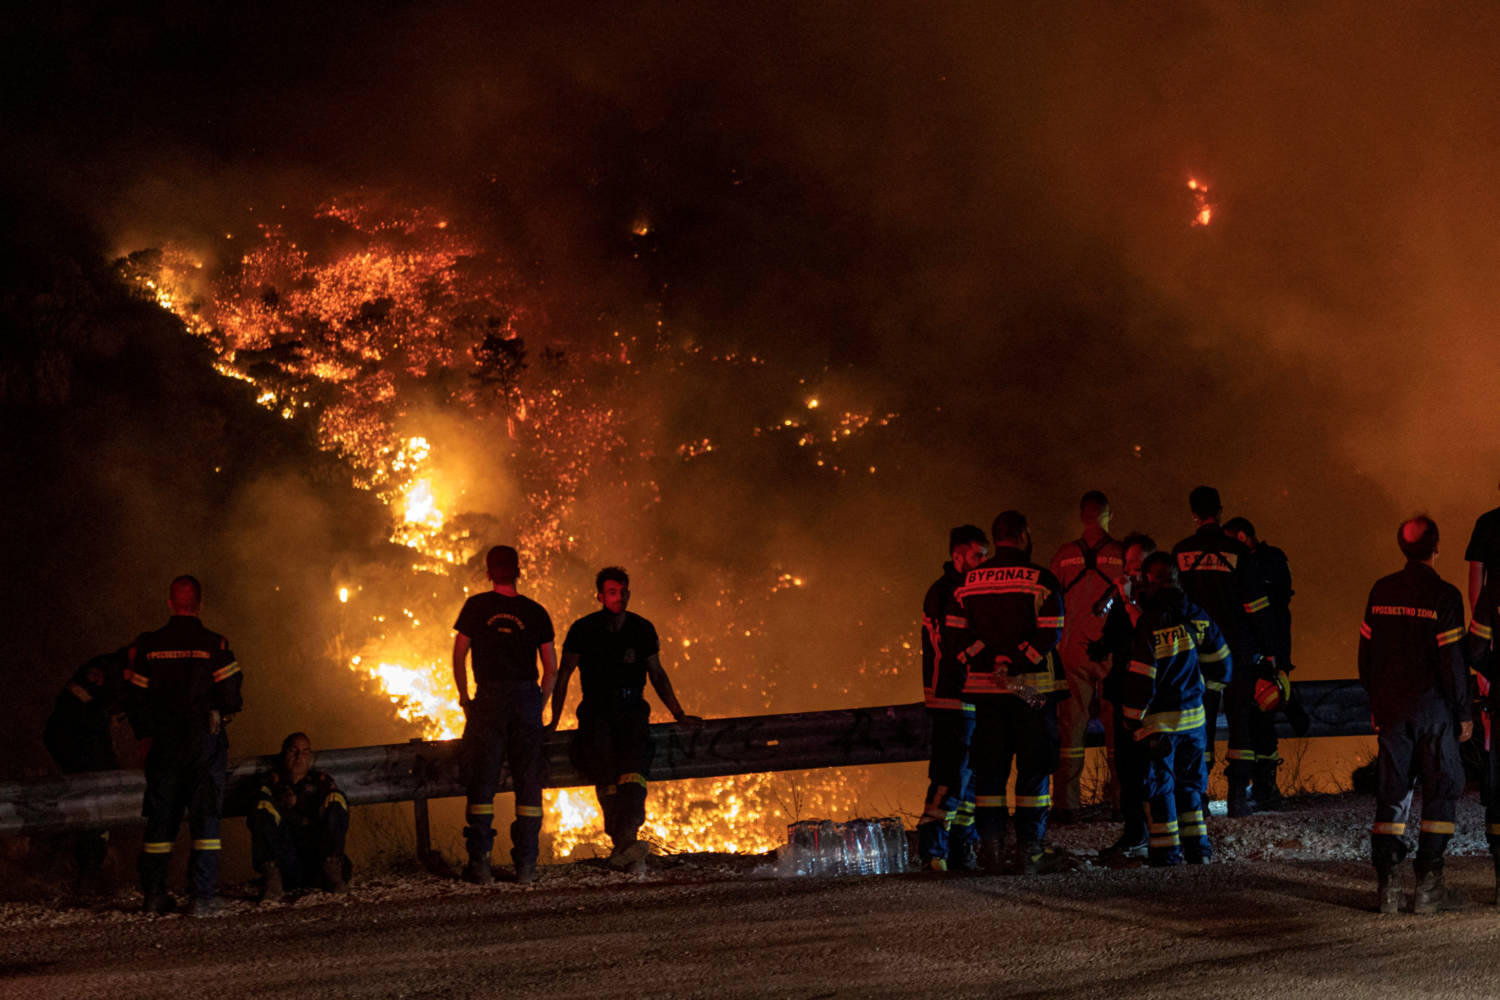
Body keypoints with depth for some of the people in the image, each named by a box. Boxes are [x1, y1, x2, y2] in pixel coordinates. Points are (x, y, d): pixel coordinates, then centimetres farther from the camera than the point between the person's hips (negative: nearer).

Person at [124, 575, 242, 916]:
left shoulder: (146, 645, -1)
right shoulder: (214, 645, -8)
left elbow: (134, 697, 0)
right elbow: (230, 696, -9)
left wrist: (147, 733, 14)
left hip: (164, 744, 2)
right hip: (205, 741, -2)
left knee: (161, 816, 11)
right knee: (205, 816, 0)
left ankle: (154, 895, 15)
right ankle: (202, 897, -7)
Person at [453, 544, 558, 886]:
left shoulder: (476, 607, 2)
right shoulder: (535, 613, 7)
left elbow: (459, 656, 1)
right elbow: (552, 669, 7)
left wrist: (465, 699, 11)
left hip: (489, 698, -1)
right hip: (527, 696, 1)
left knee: (481, 781, 3)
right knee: (528, 782, 6)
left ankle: (479, 863, -1)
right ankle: (526, 864, 2)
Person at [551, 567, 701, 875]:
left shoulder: (642, 629, 10)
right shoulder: (583, 630, 4)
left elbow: (657, 674, 22)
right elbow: (562, 676, 10)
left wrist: (679, 714, 17)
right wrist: (554, 721, 5)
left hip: (632, 710, 0)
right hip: (596, 711, 0)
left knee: (634, 768, -27)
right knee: (606, 772, -25)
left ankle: (624, 843, -44)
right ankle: (626, 849, -27)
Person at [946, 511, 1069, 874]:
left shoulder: (968, 583, 7)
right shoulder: (1041, 581, -6)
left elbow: (954, 639, 1)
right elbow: (1050, 635, -15)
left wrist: (989, 662, -4)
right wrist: (1015, 664, -15)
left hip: (985, 688, 4)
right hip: (1033, 687, -4)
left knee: (989, 767, 10)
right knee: (1034, 767, 2)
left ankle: (990, 846, 7)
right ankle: (1030, 848, -1)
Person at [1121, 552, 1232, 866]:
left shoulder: (1151, 622, -17)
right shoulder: (1196, 616, 2)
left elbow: (1142, 677, -17)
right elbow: (1221, 662, 10)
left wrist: (1131, 718, -7)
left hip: (1158, 720, -6)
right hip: (1193, 715, 6)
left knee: (1159, 785, 2)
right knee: (1189, 782, 16)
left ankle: (1167, 851, 1)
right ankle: (1197, 848, 16)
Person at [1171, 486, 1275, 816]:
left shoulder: (1181, 552, 0)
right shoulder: (1236, 552, -6)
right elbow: (1255, 605, -5)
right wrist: (1265, 650, 2)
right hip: (1237, 647, -2)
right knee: (1240, 717, 5)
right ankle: (1238, 794, 0)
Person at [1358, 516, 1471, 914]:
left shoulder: (1381, 591, 4)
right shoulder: (1443, 596, -12)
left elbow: (1366, 651, 9)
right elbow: (1451, 659, -12)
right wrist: (1462, 712, -4)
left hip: (1390, 707, 5)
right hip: (1431, 707, -5)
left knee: (1392, 791, 9)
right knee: (1442, 789, 4)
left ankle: (1387, 882, 2)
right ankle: (1428, 884, -2)